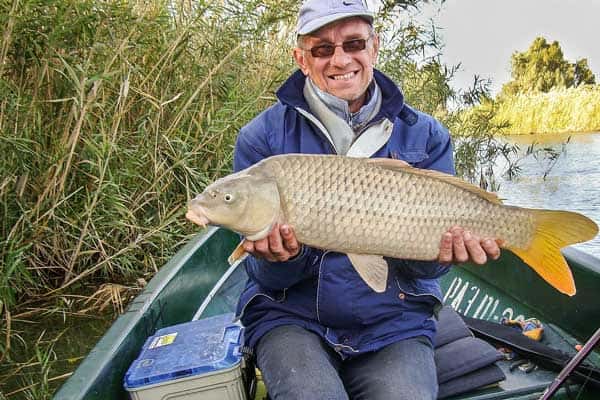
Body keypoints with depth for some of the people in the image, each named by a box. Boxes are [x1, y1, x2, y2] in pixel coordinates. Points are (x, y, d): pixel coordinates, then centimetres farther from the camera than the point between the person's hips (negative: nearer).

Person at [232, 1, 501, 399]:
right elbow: (266, 276, -5)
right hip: (291, 316, 0)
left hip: (394, 319, 2)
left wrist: (440, 252, -23)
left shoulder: (425, 136, 0)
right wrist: (284, 257, -27)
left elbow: (418, 266, -1)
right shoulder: (263, 137, -4)